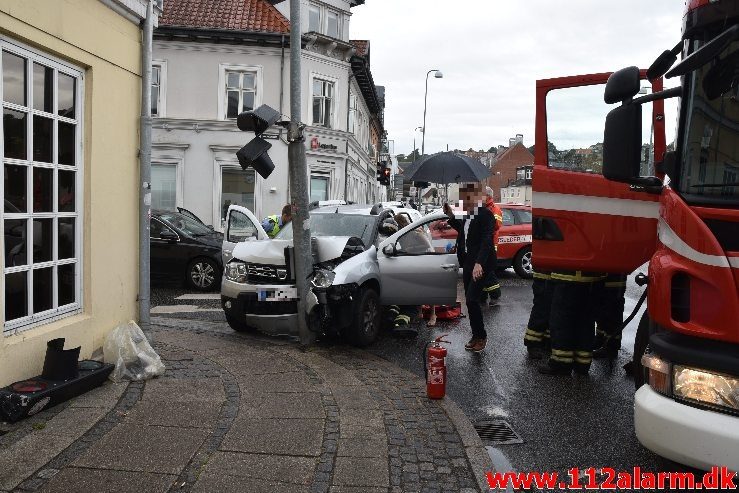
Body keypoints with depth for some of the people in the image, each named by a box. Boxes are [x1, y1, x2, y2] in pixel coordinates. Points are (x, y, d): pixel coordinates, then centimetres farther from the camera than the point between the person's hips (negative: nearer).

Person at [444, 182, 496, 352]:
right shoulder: (468, 215, 10)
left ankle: (481, 336, 6)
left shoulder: (486, 215, -15)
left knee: (472, 300, -11)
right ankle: (476, 335, 24)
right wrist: (451, 216, 16)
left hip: (480, 264, -9)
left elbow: (487, 240, -25)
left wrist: (479, 263, -36)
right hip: (467, 262, 9)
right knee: (470, 301, 12)